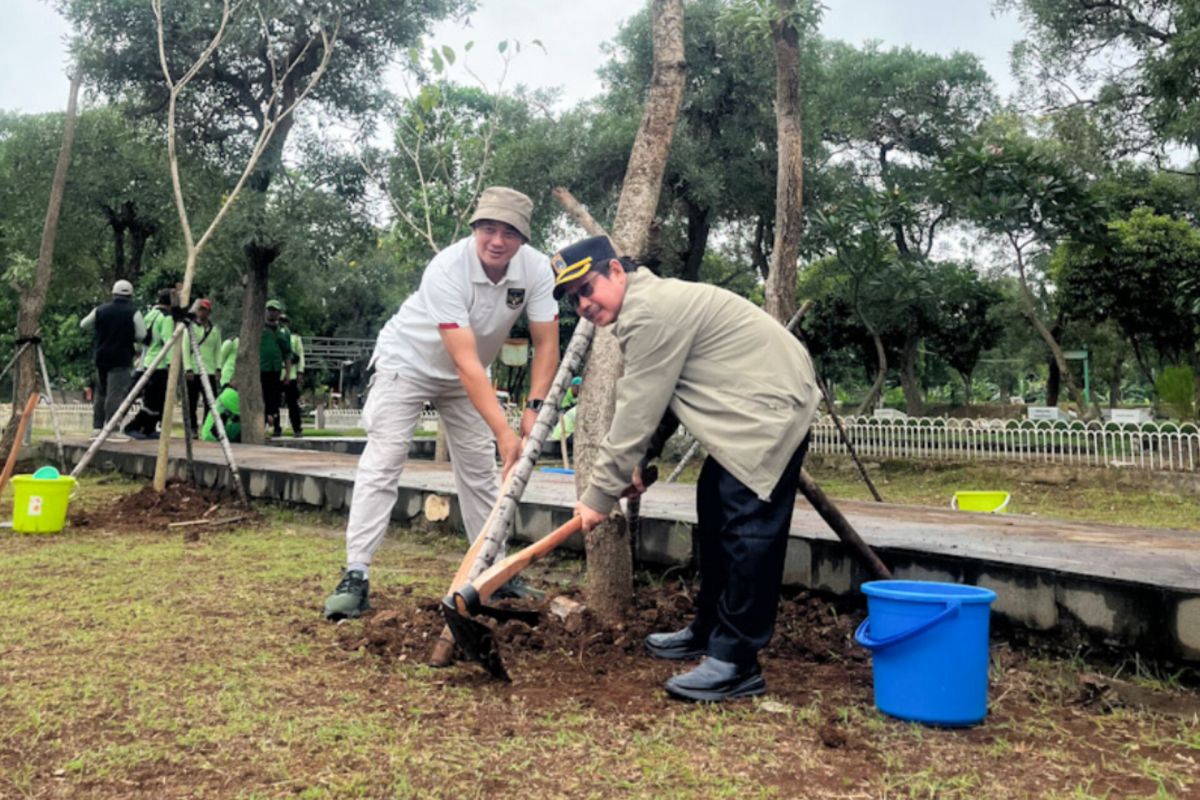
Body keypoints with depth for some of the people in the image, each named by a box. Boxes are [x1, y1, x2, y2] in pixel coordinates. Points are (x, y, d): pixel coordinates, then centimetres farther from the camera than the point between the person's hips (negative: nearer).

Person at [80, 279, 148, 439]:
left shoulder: (100, 310, 5)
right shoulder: (134, 313, -8)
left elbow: (84, 325, 16)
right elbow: (141, 336, -9)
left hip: (101, 358, 5)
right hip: (121, 360, -5)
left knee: (100, 393, 16)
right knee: (115, 394, -6)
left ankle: (97, 426, 19)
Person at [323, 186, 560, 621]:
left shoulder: (536, 268, -22)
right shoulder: (447, 270, -36)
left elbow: (546, 343, -16)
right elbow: (466, 361, -41)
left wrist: (534, 407, -30)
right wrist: (503, 431, -46)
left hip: (465, 374, 5)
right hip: (408, 362, -5)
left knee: (480, 469, 8)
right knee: (381, 464, -11)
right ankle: (355, 576, -6)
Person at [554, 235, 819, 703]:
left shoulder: (651, 313, -20)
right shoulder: (644, 308, 13)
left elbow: (638, 412, -21)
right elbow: (651, 402, 15)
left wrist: (599, 494, -15)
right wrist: (639, 460, 4)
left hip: (771, 408, -11)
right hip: (749, 410, 11)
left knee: (747, 529, -14)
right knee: (714, 515, 16)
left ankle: (736, 664, -9)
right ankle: (709, 630, 29)